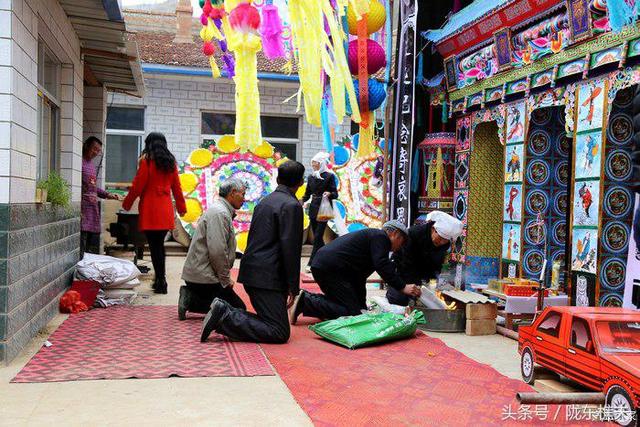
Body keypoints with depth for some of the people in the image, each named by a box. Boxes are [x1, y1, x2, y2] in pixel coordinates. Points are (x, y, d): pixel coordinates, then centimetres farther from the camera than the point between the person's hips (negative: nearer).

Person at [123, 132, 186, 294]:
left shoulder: (147, 160, -4)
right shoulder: (171, 162, 10)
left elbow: (138, 185, -6)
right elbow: (176, 187, 14)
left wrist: (127, 204, 5)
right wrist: (181, 207, 23)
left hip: (150, 208, -5)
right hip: (166, 209, 5)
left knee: (154, 246, -2)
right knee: (160, 245, 14)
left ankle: (161, 282, -2)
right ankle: (160, 279, 18)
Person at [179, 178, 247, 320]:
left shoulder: (223, 211, 17)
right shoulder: (220, 213, -17)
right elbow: (217, 251, -24)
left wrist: (225, 277, 15)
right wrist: (226, 279, -12)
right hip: (203, 276, -10)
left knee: (238, 306, 14)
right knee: (239, 308, -5)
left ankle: (190, 297, 5)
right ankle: (192, 300, -10)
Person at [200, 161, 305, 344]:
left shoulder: (265, 201, 16)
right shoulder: (292, 206, -11)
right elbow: (290, 248, -17)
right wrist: (293, 286, -10)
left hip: (251, 272, 9)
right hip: (267, 278, -9)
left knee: (270, 322, 16)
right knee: (279, 333, -7)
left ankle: (224, 311, 2)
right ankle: (225, 318, -15)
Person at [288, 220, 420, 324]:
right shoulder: (381, 237, 0)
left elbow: (360, 277, 30)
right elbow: (382, 266, -17)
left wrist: (363, 307, 29)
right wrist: (403, 287, -13)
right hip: (330, 268, -11)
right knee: (352, 312, -9)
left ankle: (306, 298, 11)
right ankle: (306, 301, -14)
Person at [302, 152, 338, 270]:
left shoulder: (329, 176, -5)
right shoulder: (311, 177, 10)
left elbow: (335, 194, -6)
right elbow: (307, 193, 17)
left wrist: (329, 194, -27)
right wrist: (304, 202, -2)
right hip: (313, 209, 6)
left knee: (317, 237, -8)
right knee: (317, 236, 9)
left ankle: (312, 263, -7)